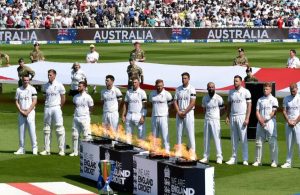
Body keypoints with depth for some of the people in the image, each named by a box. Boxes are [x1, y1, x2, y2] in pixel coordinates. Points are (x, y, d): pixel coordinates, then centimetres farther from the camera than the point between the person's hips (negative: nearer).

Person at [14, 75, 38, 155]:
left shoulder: (32, 89, -1)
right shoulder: (18, 90, 9)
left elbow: (34, 101, -6)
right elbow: (17, 102, 8)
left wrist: (27, 111, -13)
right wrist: (21, 111, -7)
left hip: (30, 112, -3)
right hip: (21, 113, 3)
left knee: (32, 130, -8)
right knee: (21, 131, 4)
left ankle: (34, 148, -3)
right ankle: (21, 149, 9)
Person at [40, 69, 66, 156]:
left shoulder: (59, 85, -4)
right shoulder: (45, 86, 9)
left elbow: (63, 98, 2)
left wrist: (59, 107, 3)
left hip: (56, 108, -5)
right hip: (47, 108, 5)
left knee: (59, 128, -6)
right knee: (46, 129, 6)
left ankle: (62, 150, -4)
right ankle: (47, 150, 11)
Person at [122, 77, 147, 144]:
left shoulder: (142, 92, -1)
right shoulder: (128, 92, 12)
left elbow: (144, 106, -5)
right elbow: (125, 104, 16)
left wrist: (143, 117, -14)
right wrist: (123, 115, 9)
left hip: (138, 115, -4)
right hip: (129, 115, 5)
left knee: (141, 134, -5)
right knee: (128, 133, 5)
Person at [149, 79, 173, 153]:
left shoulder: (167, 94, -7)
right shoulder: (152, 94, 7)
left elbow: (171, 103, 6)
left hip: (163, 117, -5)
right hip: (154, 117, 5)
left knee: (165, 135, -8)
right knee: (154, 136, 9)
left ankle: (167, 150, -7)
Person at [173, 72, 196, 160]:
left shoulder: (191, 89, -5)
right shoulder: (178, 89, 9)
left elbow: (192, 103, -10)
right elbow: (175, 101, 8)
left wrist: (184, 112, -13)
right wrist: (179, 112, -6)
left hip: (188, 113, -5)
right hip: (179, 114, 5)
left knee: (190, 133, -7)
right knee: (179, 133, 7)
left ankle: (192, 152, -7)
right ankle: (179, 151, 13)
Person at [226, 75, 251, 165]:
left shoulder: (245, 92, -3)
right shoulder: (231, 92, 12)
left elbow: (249, 106, -6)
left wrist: (247, 118, -14)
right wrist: (227, 116, 7)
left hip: (242, 117, -5)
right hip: (232, 117, 5)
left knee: (243, 139, -5)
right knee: (234, 139, 7)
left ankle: (245, 159, -4)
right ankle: (234, 158, 11)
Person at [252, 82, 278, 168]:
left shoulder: (274, 99, 3)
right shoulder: (260, 100, 14)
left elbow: (273, 112, -5)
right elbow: (257, 112, 8)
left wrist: (266, 119, -14)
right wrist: (260, 120, -8)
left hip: (270, 123, -4)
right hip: (260, 123, 4)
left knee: (272, 142, -5)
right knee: (259, 142, 5)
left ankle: (274, 161, -2)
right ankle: (258, 161, 10)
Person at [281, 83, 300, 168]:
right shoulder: (286, 99, 9)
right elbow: (284, 111, 7)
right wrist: (288, 121, -6)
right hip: (288, 124, 4)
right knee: (289, 144, 6)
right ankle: (288, 162, 9)